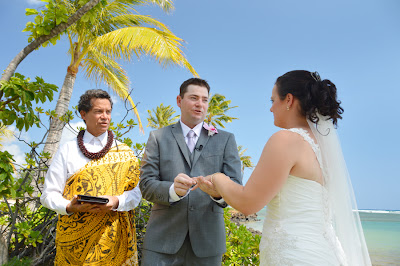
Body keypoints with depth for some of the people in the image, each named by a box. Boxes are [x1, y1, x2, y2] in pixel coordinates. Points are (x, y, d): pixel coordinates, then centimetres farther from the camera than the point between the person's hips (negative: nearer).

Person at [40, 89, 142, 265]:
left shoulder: (124, 152, 5)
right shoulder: (68, 149, 4)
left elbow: (135, 193, -1)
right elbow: (49, 194, 2)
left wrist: (116, 201, -20)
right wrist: (70, 207, -17)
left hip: (113, 236, 0)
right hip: (74, 237, 0)